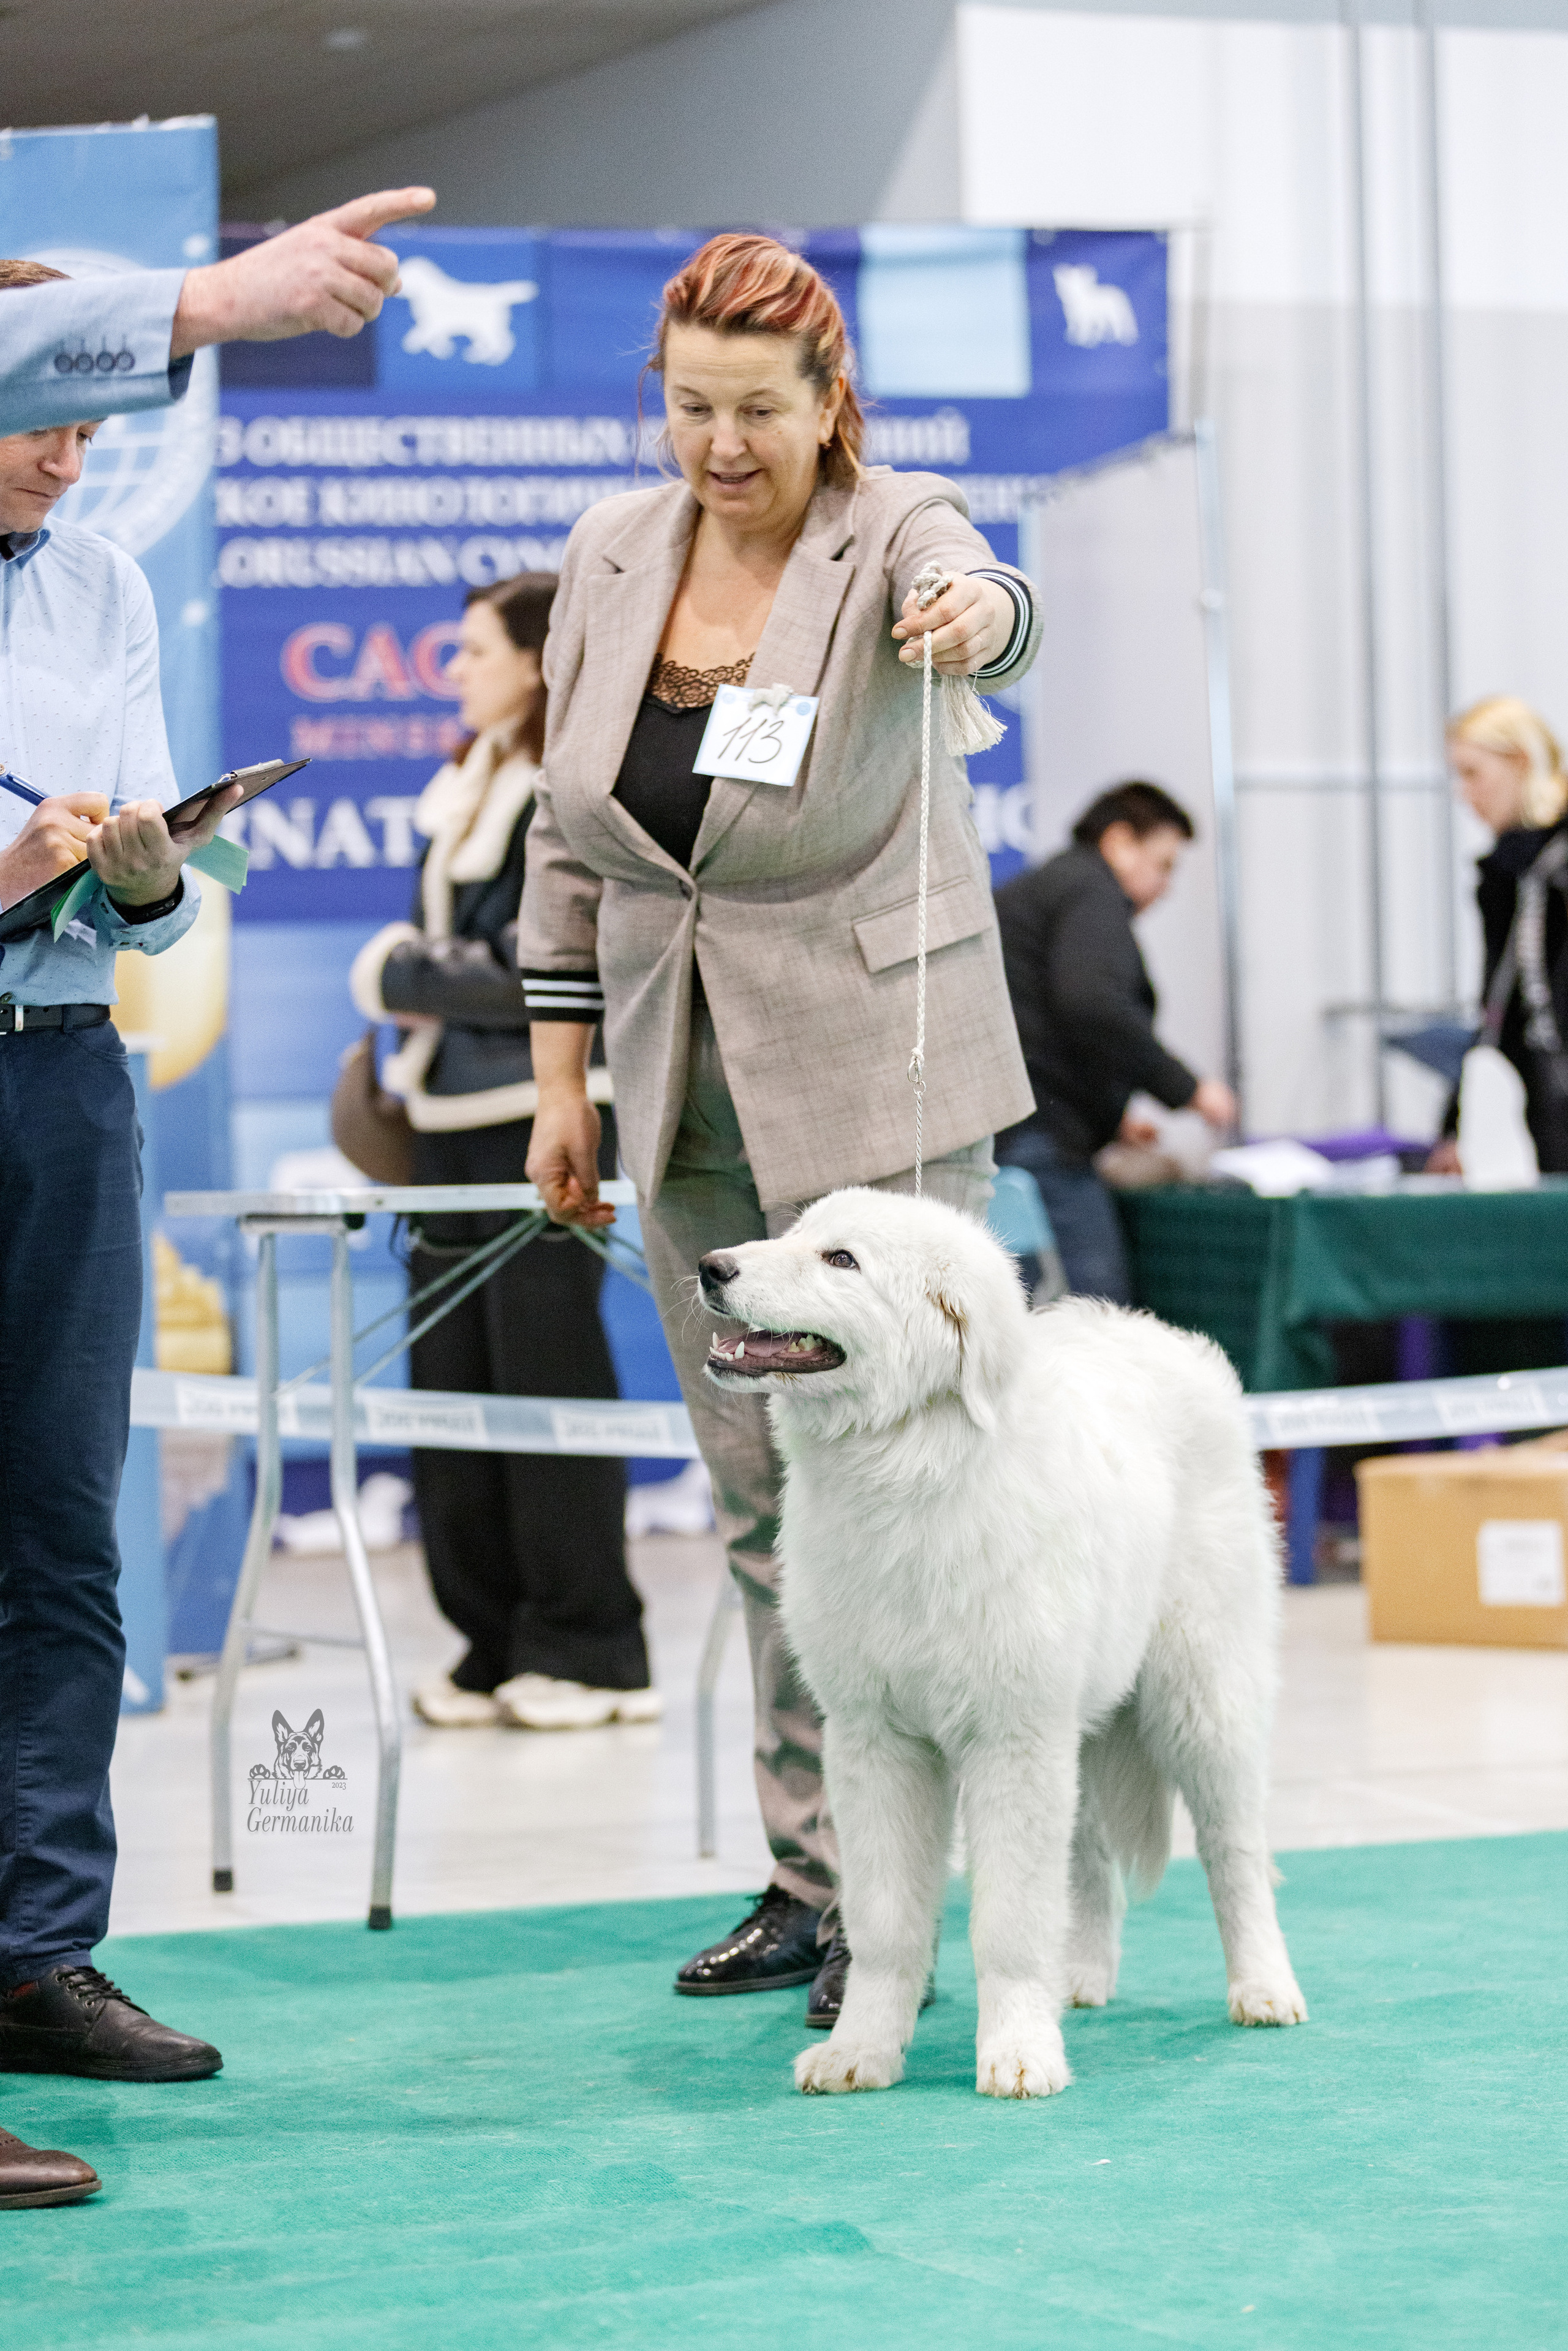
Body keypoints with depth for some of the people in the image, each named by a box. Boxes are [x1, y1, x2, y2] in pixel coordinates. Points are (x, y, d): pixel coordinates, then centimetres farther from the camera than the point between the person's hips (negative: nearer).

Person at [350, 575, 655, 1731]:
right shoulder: (465, 790, 16)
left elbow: (543, 983, -15)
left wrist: (405, 978, -8)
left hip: (544, 1120, -8)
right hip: (454, 1120, 8)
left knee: (549, 1376, -5)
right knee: (452, 1380, 7)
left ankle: (592, 1652, 4)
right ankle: (497, 1647, 13)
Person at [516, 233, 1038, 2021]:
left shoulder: (891, 537, -9)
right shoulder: (612, 555, 6)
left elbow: (986, 607, -34)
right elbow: (568, 834, 11)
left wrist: (968, 618, -59)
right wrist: (563, 1078, 8)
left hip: (873, 1080, -5)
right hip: (684, 1097, 5)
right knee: (757, 1501, 9)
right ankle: (807, 1879, 17)